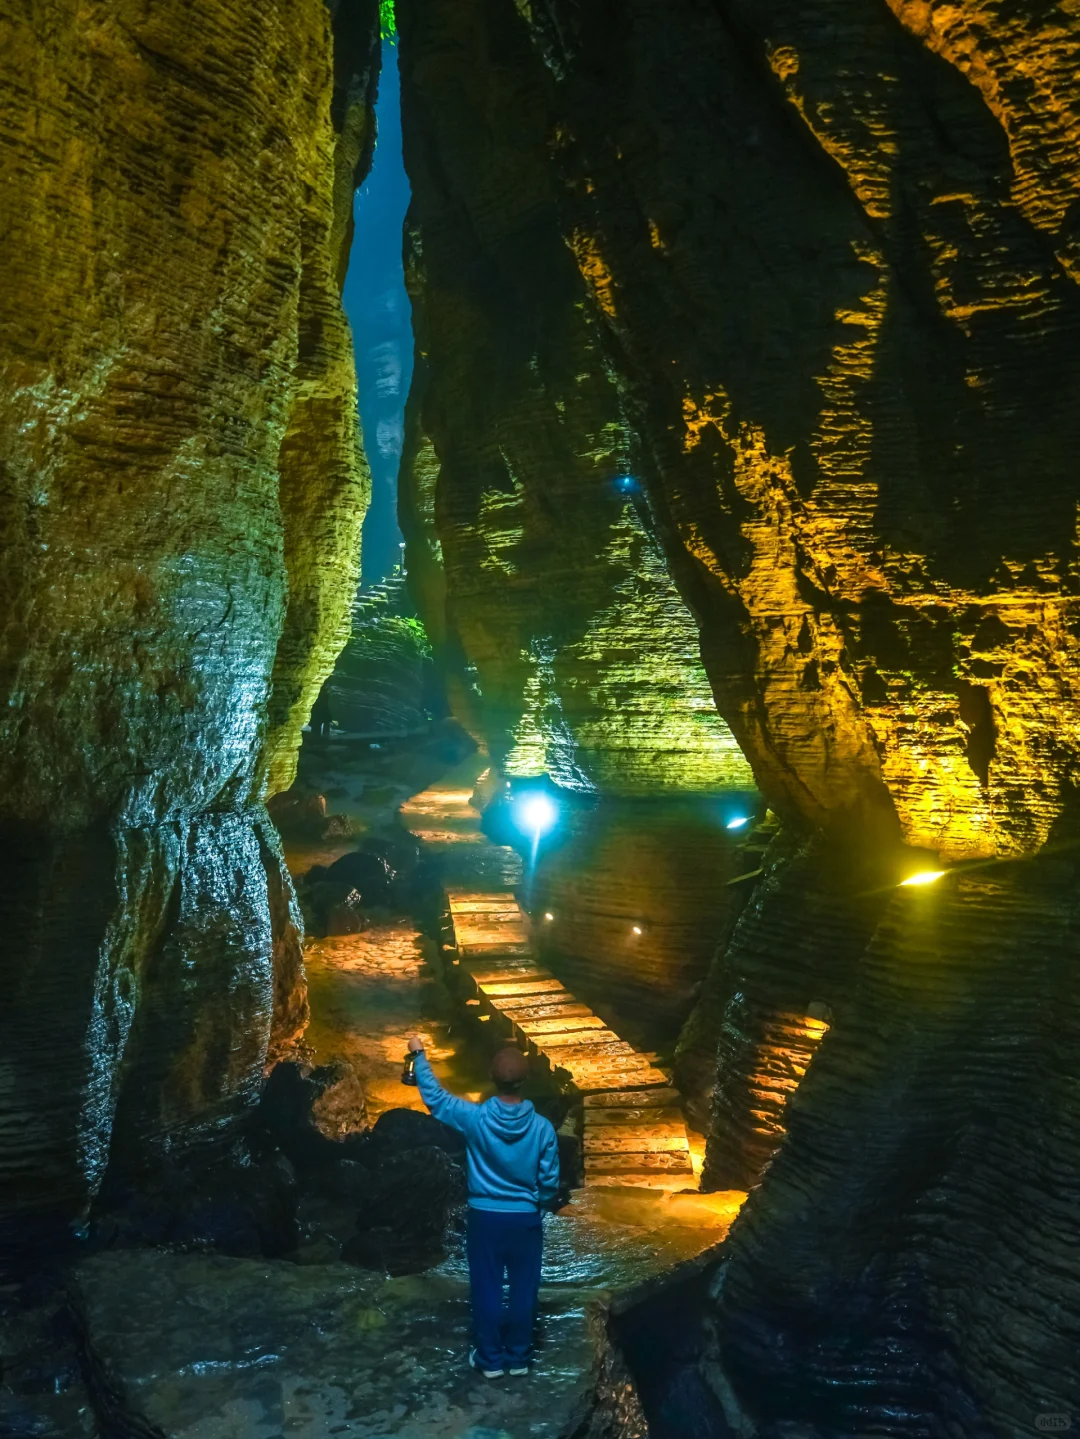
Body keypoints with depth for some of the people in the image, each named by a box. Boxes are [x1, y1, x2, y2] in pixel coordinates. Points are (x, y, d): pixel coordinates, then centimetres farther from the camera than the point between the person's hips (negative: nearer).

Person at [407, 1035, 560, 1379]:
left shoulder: (475, 1118, -18)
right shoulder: (542, 1127, -16)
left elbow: (434, 1096, -3)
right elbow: (550, 1183, -7)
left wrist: (419, 1054, 7)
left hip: (485, 1218, 0)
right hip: (525, 1220, 0)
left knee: (486, 1290, 15)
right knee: (523, 1290, 16)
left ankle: (491, 1359, 26)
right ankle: (519, 1357, 28)